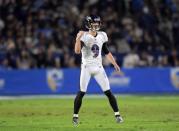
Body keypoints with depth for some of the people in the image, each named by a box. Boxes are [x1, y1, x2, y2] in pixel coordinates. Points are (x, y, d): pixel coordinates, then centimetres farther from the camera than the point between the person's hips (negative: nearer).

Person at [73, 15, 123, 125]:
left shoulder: (102, 36, 5)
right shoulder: (84, 36, -10)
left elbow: (107, 52, 14)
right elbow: (77, 51, -24)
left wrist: (115, 64, 8)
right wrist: (78, 38, -35)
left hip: (98, 67, 3)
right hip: (86, 67, -3)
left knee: (108, 92, -2)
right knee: (81, 92, -6)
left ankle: (117, 114, 3)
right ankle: (75, 116, 7)